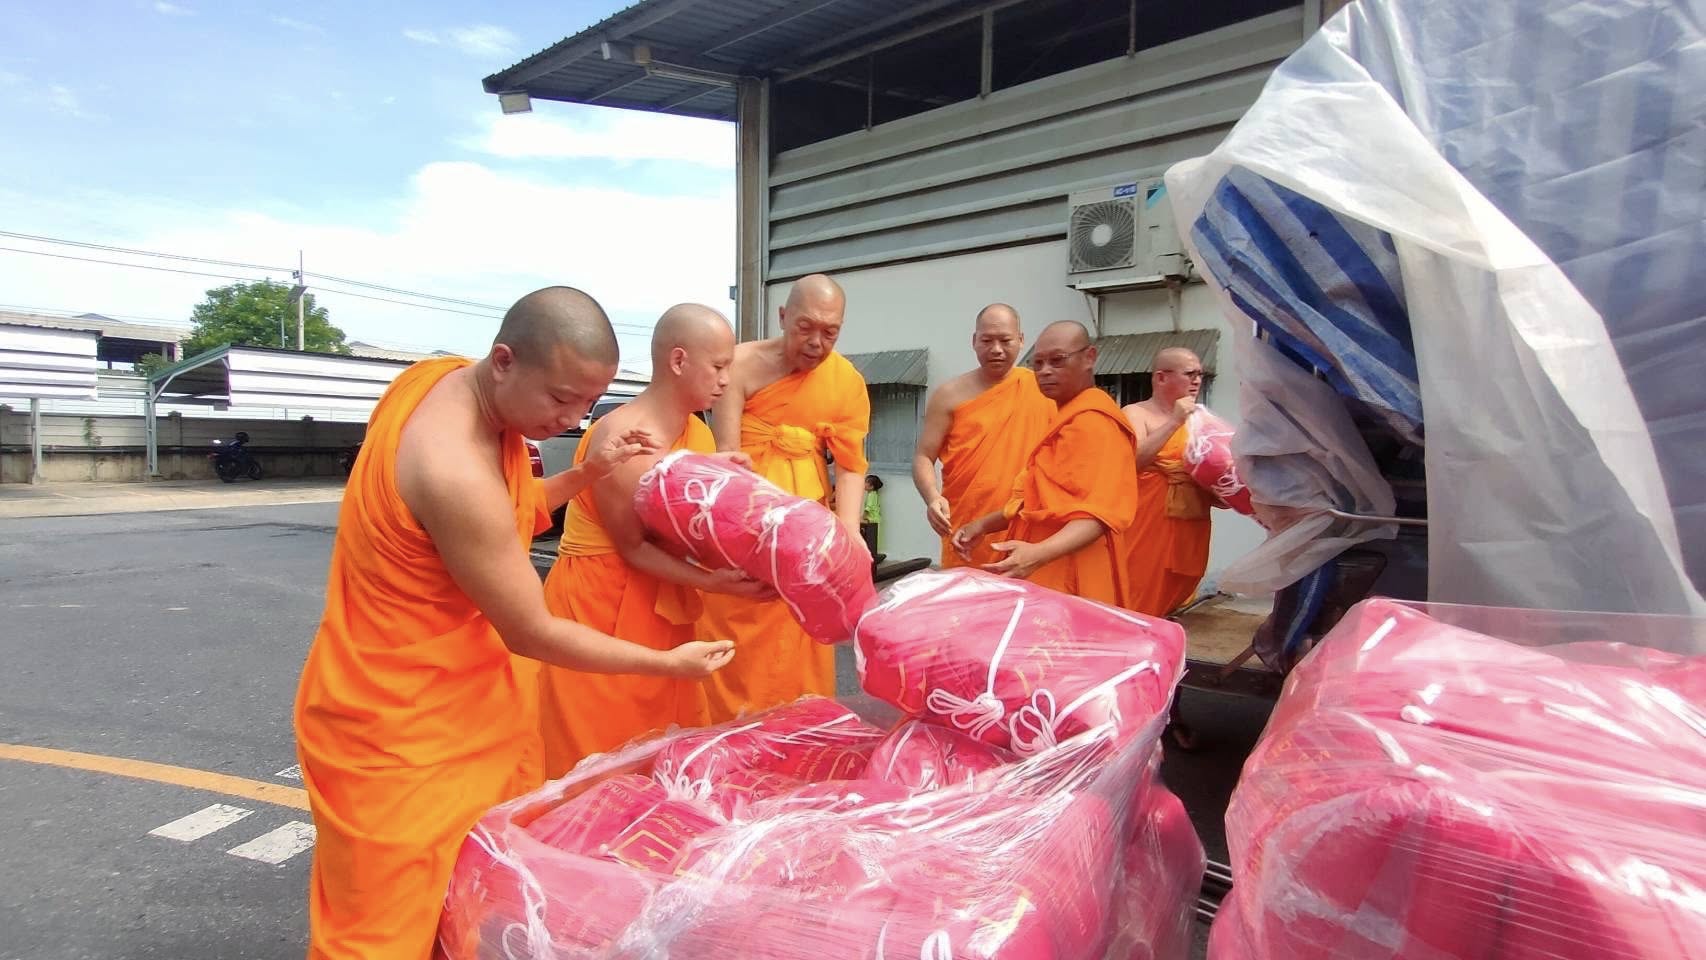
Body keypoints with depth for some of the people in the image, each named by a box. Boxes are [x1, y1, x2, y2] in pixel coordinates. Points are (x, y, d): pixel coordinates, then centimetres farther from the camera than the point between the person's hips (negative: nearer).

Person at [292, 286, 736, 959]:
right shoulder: (456, 470, -32)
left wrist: (586, 473, -6)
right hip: (395, 732, -8)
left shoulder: (450, 379, -4)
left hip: (456, 705, 9)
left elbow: (506, 519, 11)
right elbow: (532, 633, -22)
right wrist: (667, 663, -12)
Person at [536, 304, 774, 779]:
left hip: (661, 607, 8)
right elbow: (633, 547, -18)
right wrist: (710, 582, -24)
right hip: (597, 610, -7)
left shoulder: (700, 435, 4)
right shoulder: (620, 436, -21)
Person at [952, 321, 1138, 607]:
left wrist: (1038, 554, -38)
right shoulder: (1067, 416, 17)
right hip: (1047, 574, 9)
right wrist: (985, 524, 12)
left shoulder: (1093, 421, -14)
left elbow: (1098, 512, -24)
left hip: (1069, 577, -9)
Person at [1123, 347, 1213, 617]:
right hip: (1148, 530, -6)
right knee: (1137, 610, -7)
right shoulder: (1135, 414, -2)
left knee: (1168, 611, 11)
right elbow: (1132, 460, -19)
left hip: (1190, 533, 6)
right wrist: (1174, 422, -18)